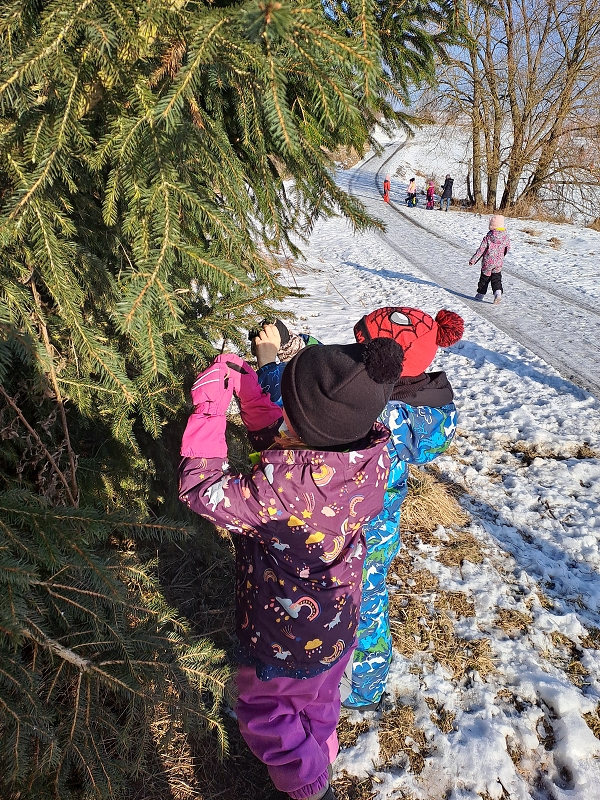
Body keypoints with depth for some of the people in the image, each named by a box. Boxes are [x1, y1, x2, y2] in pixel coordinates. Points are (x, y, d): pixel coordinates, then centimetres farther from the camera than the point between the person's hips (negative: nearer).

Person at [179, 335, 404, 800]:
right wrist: (246, 387, -7)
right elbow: (281, 439, -6)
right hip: (339, 623, 7)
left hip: (288, 636, -7)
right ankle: (321, 761, 62)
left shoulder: (288, 488, -43)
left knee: (262, 708, 26)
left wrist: (210, 407, -21)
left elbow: (200, 488, -28)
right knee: (318, 700, 35)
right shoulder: (372, 455, -20)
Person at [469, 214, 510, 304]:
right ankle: (498, 291, -11)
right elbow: (508, 248, 11)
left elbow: (481, 249, -13)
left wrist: (473, 260, -7)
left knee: (484, 278, 12)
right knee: (496, 279, 11)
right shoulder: (505, 236, -2)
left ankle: (480, 294, 21)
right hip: (499, 263, 3)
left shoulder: (488, 237, -14)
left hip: (487, 262, -3)